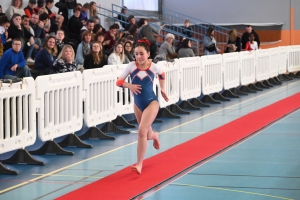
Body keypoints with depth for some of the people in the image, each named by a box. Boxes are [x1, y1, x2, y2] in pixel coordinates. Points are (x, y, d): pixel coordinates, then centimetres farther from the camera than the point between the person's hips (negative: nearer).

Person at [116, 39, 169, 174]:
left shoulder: (153, 67, -9)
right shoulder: (131, 66, -9)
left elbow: (161, 74, 14)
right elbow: (119, 81, -6)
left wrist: (162, 89, 17)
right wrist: (129, 85, -23)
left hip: (151, 102, -3)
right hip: (138, 103, 3)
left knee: (142, 131, -19)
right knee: (146, 134, 18)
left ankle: (139, 164, -13)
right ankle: (154, 135, 60)